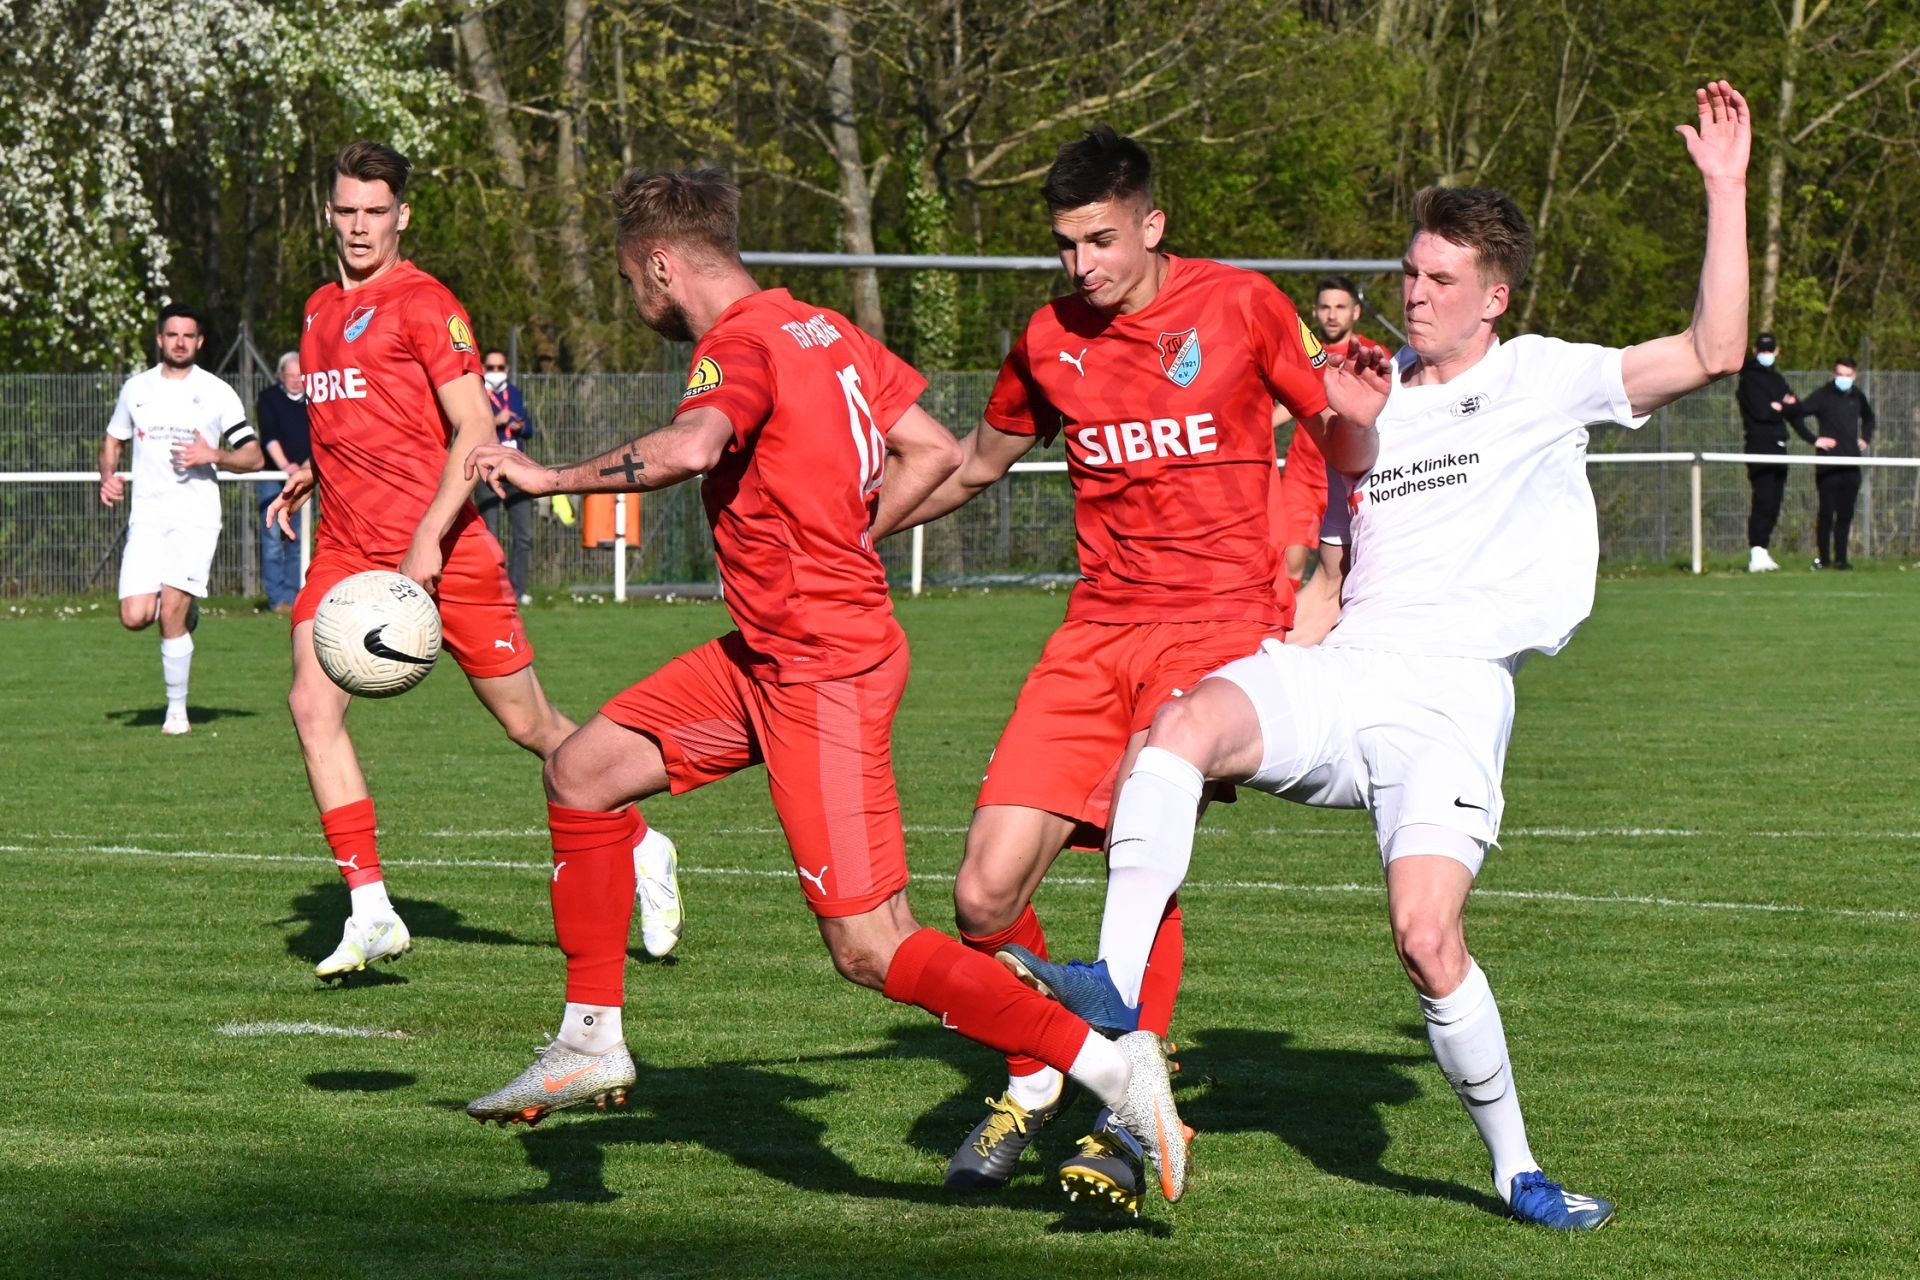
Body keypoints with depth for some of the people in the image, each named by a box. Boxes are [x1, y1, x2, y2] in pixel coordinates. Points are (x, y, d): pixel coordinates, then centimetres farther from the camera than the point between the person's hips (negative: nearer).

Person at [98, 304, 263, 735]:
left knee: (171, 613, -16)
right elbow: (113, 439, 26)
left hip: (196, 516, -3)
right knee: (135, 617, -10)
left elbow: (253, 457, 3)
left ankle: (177, 711, -4)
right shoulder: (136, 389, 12)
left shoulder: (218, 393, 3)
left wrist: (212, 456, -15)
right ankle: (185, 609, 26)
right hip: (146, 516, 3)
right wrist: (108, 477, 6)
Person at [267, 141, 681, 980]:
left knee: (533, 727, 3)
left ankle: (641, 851, 27)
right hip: (347, 548, 6)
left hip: (444, 552, -6)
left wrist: (429, 538, -24)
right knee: (312, 703, -16)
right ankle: (370, 914, -12)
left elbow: (475, 429, -15)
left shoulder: (422, 303, -8)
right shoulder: (321, 310, 15)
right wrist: (313, 473, 14)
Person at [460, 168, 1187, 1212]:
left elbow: (690, 449, -37)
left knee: (871, 950, -11)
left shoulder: (741, 345, -16)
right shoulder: (821, 331, 11)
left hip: (821, 673, -10)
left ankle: (1109, 1065, -10)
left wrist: (552, 478, -25)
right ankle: (593, 1042, 20)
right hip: (762, 654, 10)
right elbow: (934, 452, 16)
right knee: (582, 773, 12)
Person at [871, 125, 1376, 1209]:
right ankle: (1036, 1080, 19)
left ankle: (1128, 1123, -11)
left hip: (1221, 621, -4)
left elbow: (1347, 430, 7)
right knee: (986, 895, -8)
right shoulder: (1050, 342, 9)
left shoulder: (1241, 306, -2)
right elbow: (976, 462, 27)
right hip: (1097, 632, 4)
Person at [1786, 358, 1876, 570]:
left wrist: (1866, 439, 18)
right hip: (1828, 463, -5)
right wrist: (1813, 439, -10)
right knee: (1827, 511, -5)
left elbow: (1868, 418, 33)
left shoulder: (1858, 396, 12)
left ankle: (1841, 558, 9)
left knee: (1846, 513, 4)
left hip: (1851, 464, 5)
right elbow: (1795, 415, -8)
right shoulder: (1823, 395, -4)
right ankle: (1823, 558, 1)